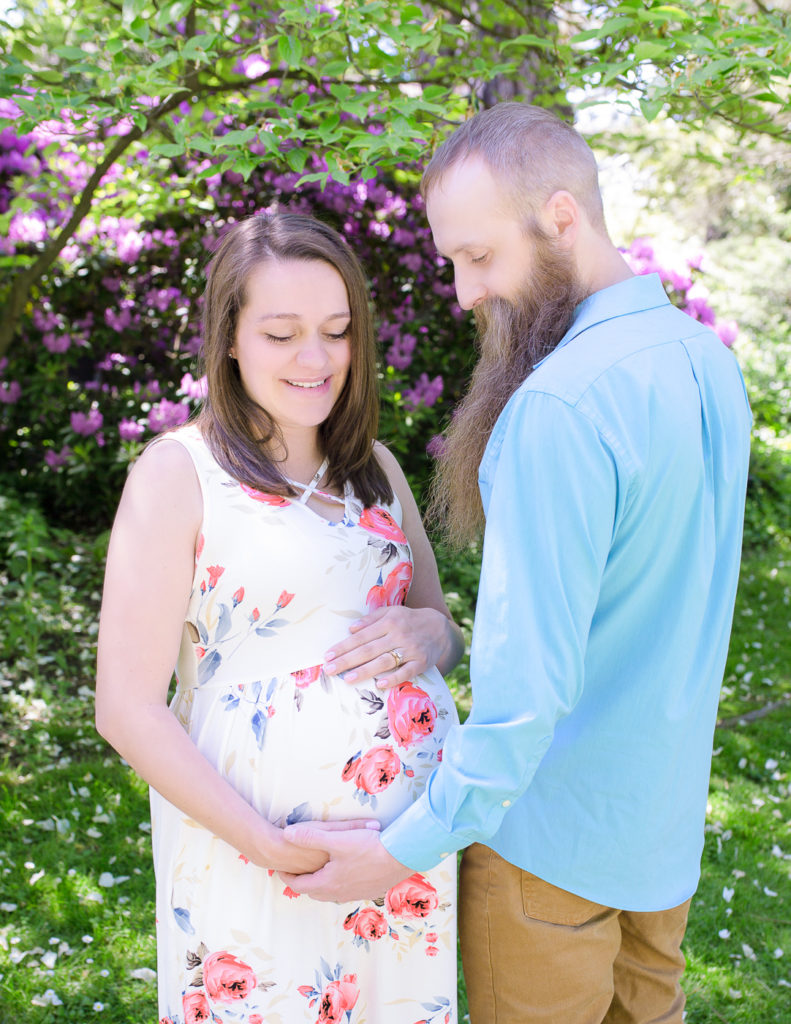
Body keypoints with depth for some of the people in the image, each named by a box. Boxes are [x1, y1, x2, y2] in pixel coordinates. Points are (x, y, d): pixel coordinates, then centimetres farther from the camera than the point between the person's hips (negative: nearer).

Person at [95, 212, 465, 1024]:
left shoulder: (374, 467, 9)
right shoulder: (179, 473, -8)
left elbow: (442, 629, 17)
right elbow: (128, 707, -11)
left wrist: (426, 633, -7)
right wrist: (273, 849, -18)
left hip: (418, 829, 5)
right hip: (257, 860, -5)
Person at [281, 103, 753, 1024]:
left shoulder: (560, 409, -28)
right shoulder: (706, 359, 1)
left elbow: (531, 680, -29)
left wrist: (405, 849, -20)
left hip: (553, 830, -8)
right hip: (668, 810, 8)